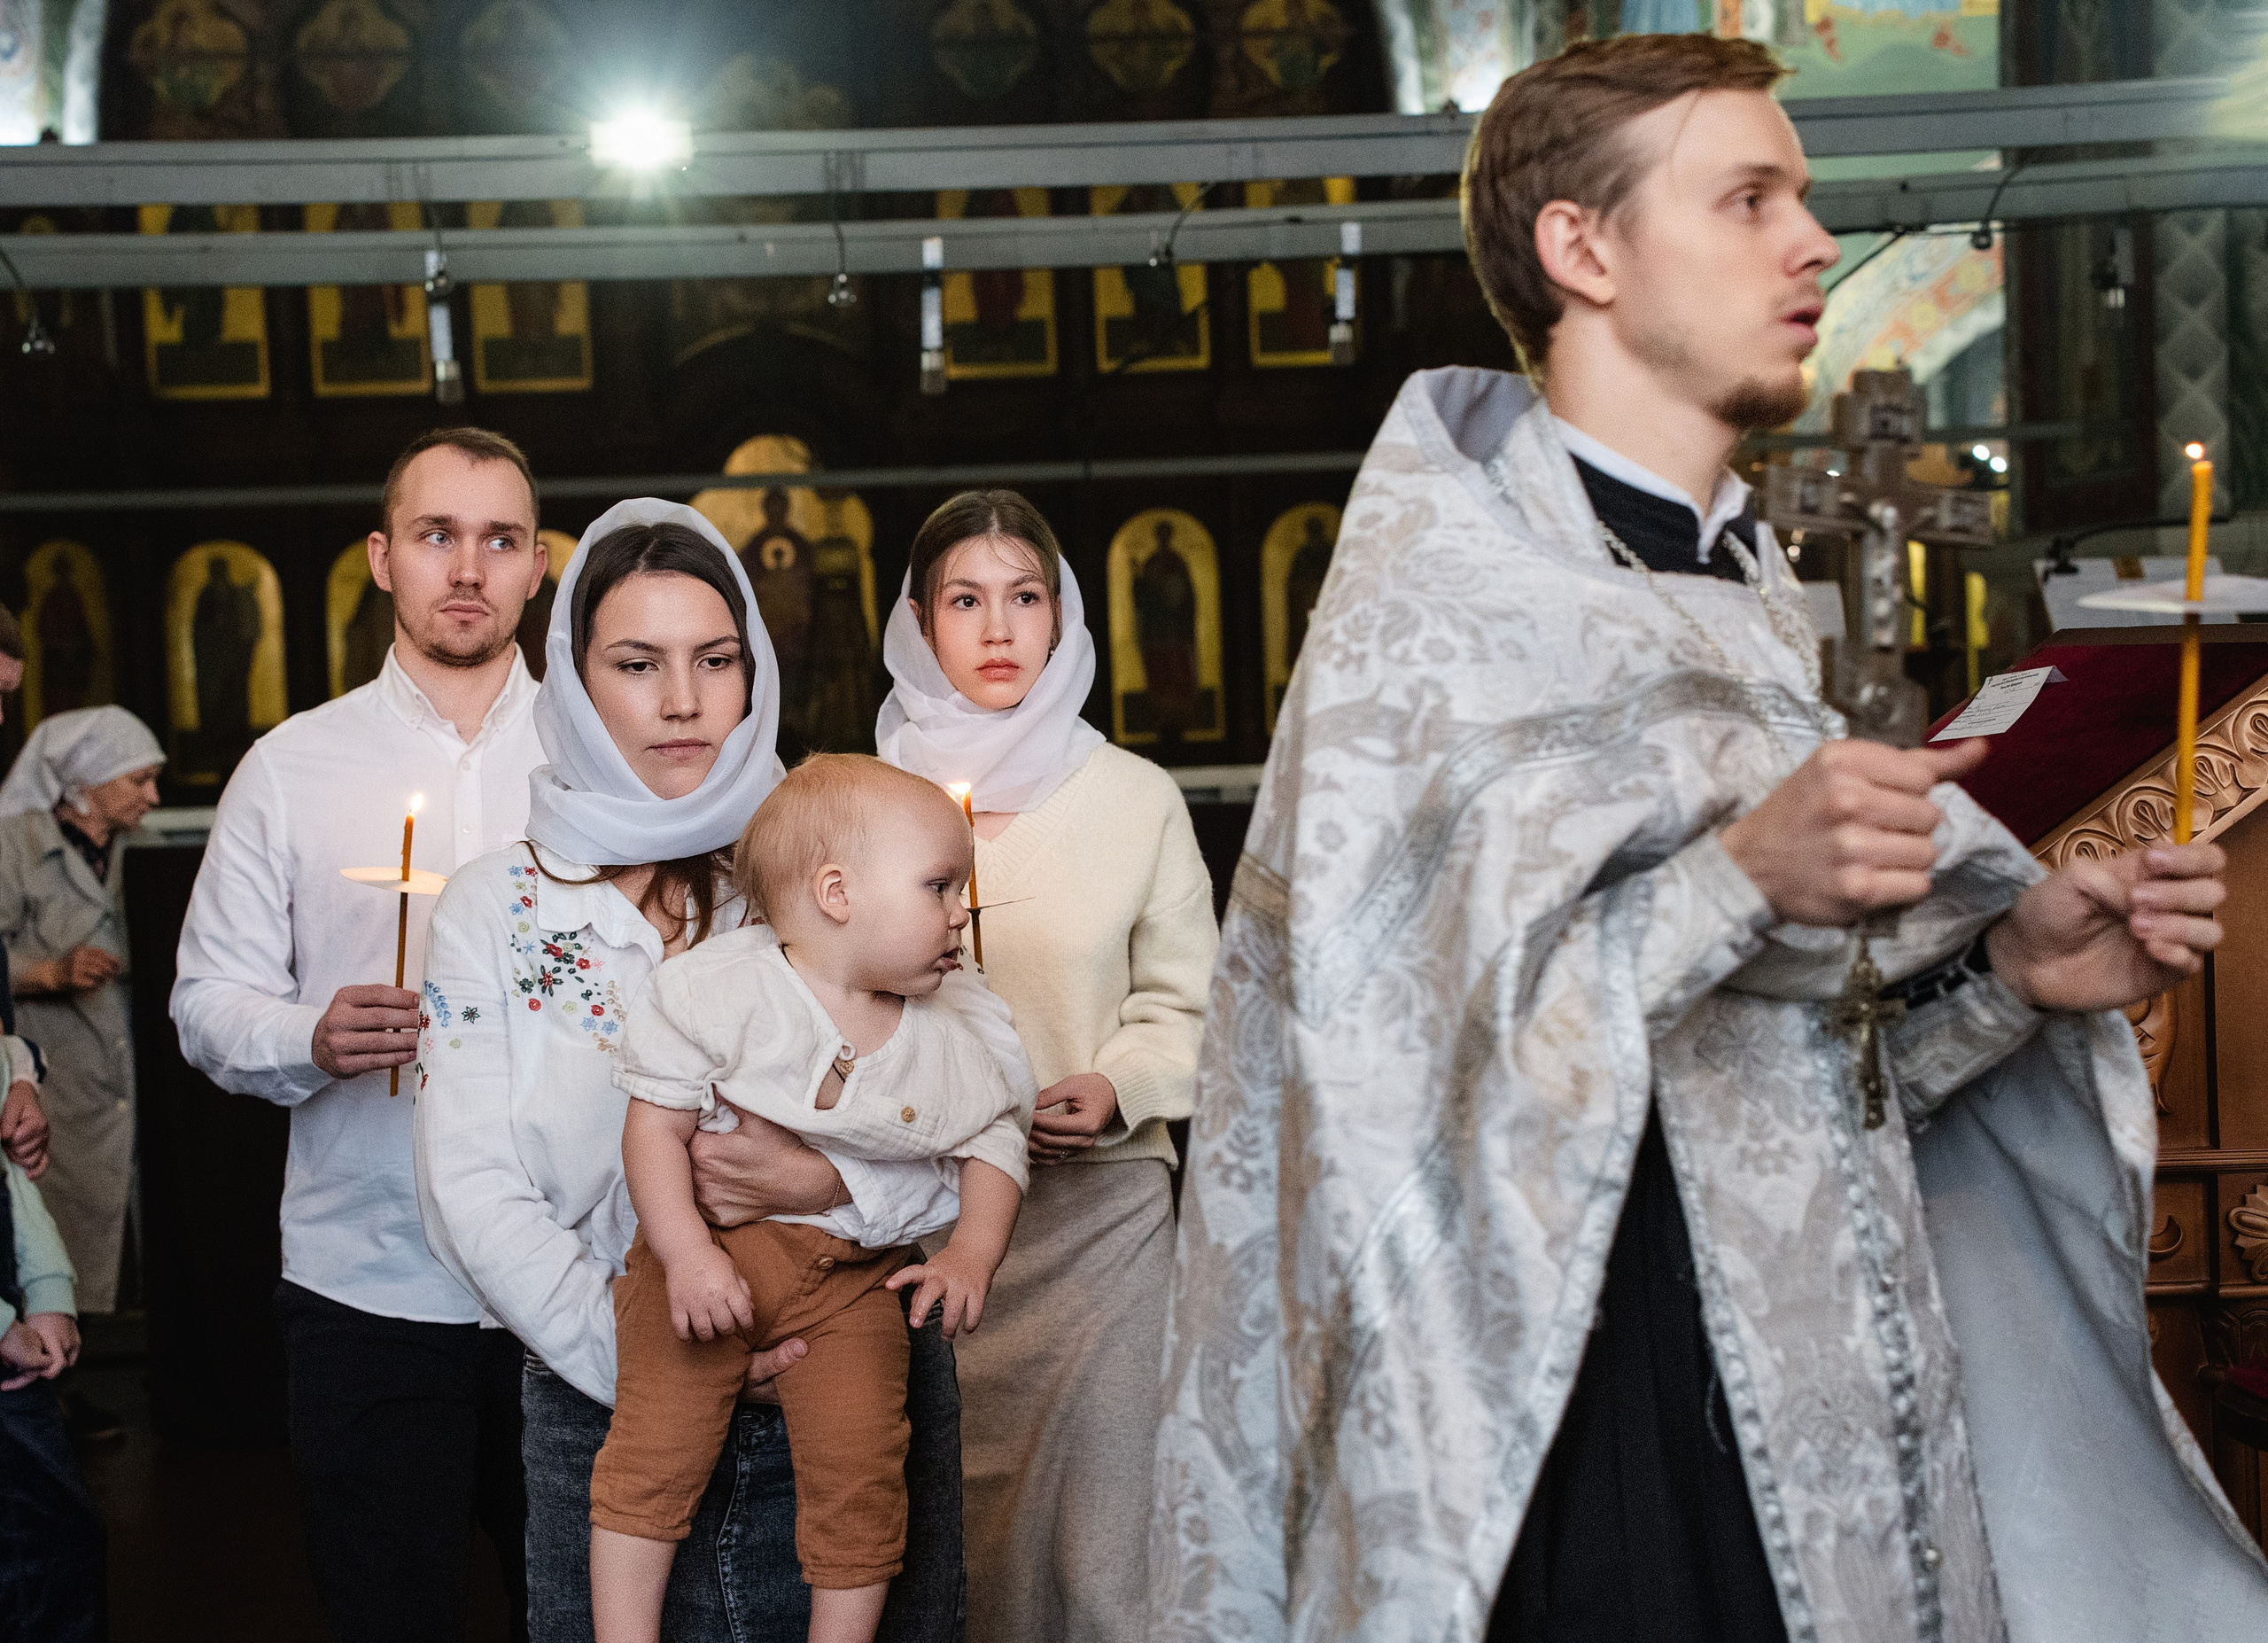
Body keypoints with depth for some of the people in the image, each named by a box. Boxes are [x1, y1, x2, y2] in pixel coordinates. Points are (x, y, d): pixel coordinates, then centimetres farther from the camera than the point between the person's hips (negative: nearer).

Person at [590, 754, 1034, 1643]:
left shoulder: (961, 1030, 1)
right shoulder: (721, 991, -12)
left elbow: (994, 1144, 7)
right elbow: (656, 1124, -10)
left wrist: (969, 1256, -9)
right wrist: (685, 1255, -20)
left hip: (856, 1275, 3)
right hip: (711, 1248, -2)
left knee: (860, 1469, -6)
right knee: (656, 1445, -7)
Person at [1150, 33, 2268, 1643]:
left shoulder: (1742, 598, 14)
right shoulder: (1436, 592, -9)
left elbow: (1792, 1083, 14)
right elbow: (1399, 1038, -21)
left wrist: (2006, 973, -1)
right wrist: (1738, 879, -28)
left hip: (1815, 1399, 7)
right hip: (1579, 1434, -7)